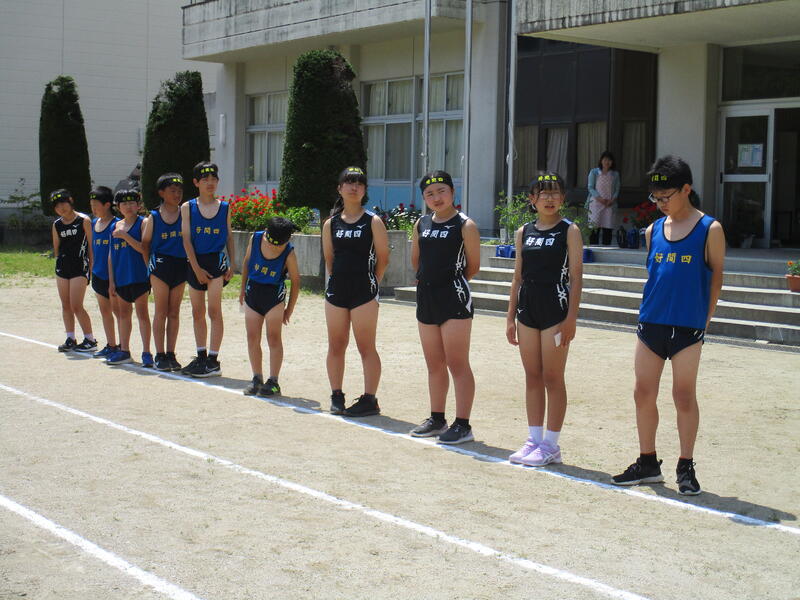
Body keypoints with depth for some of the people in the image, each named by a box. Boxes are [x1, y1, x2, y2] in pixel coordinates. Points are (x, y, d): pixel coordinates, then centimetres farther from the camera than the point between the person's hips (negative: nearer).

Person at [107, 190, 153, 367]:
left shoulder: (143, 223, -4)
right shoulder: (116, 227, 12)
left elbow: (144, 248, -16)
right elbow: (111, 254, 13)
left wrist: (125, 236, -21)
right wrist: (111, 280, 9)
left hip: (139, 276, -6)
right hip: (121, 277, 6)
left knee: (142, 313, -4)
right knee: (124, 313, 13)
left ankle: (146, 353, -1)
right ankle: (124, 351, 21)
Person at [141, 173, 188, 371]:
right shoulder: (153, 217, 1)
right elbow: (145, 243, 9)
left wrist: (190, 262, -1)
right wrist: (150, 264, 5)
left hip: (180, 266, 2)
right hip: (160, 265, -2)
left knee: (174, 312, 7)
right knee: (161, 311, 1)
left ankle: (171, 354, 13)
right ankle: (160, 355, 4)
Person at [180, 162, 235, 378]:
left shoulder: (224, 208, 5)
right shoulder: (188, 208, 4)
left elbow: (229, 237, 9)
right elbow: (187, 240, 0)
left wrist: (231, 264, -2)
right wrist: (196, 268, -8)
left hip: (217, 260, -2)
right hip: (196, 263, 2)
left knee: (214, 311, -8)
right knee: (197, 312, 8)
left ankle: (213, 360, -6)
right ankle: (201, 357, 18)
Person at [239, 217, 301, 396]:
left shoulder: (289, 254, -16)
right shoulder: (255, 238, -8)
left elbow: (295, 281, -6)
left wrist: (290, 309, -2)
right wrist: (243, 289, 13)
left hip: (274, 295, -4)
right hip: (252, 292, 4)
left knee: (273, 338, -2)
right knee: (252, 338, 5)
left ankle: (273, 382, 2)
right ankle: (257, 379, 14)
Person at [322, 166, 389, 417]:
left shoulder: (373, 222, -3)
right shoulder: (331, 224, 8)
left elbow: (383, 258, -1)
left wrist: (371, 283, 2)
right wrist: (337, 281, 12)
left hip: (364, 292, -4)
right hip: (335, 291, 5)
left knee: (366, 347, -1)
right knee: (336, 346, 10)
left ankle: (369, 399, 4)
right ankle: (336, 396, 20)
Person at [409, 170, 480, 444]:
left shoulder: (465, 225, -7)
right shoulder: (421, 224, 10)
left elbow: (473, 266, -4)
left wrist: (452, 279, 7)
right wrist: (427, 278, 14)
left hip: (455, 299, -7)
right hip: (426, 298, 7)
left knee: (457, 364, -5)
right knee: (434, 365, 14)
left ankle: (462, 425, -2)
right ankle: (437, 419, 24)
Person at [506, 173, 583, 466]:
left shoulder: (569, 231, -4)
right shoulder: (524, 232, 10)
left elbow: (576, 277, -8)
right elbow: (518, 277, 13)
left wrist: (571, 318, -14)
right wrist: (511, 317, 10)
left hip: (555, 310, -5)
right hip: (527, 309, 5)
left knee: (553, 378, 0)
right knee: (532, 377, 10)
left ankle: (551, 445, 7)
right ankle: (534, 439, 18)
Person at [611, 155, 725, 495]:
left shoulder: (709, 230, -4)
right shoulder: (653, 231, 8)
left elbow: (716, 275, 0)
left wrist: (704, 320, -1)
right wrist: (650, 310, 10)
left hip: (687, 327, -5)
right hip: (650, 324, 5)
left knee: (684, 397, 3)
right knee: (643, 395, 8)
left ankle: (686, 468, 15)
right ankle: (648, 464, 21)